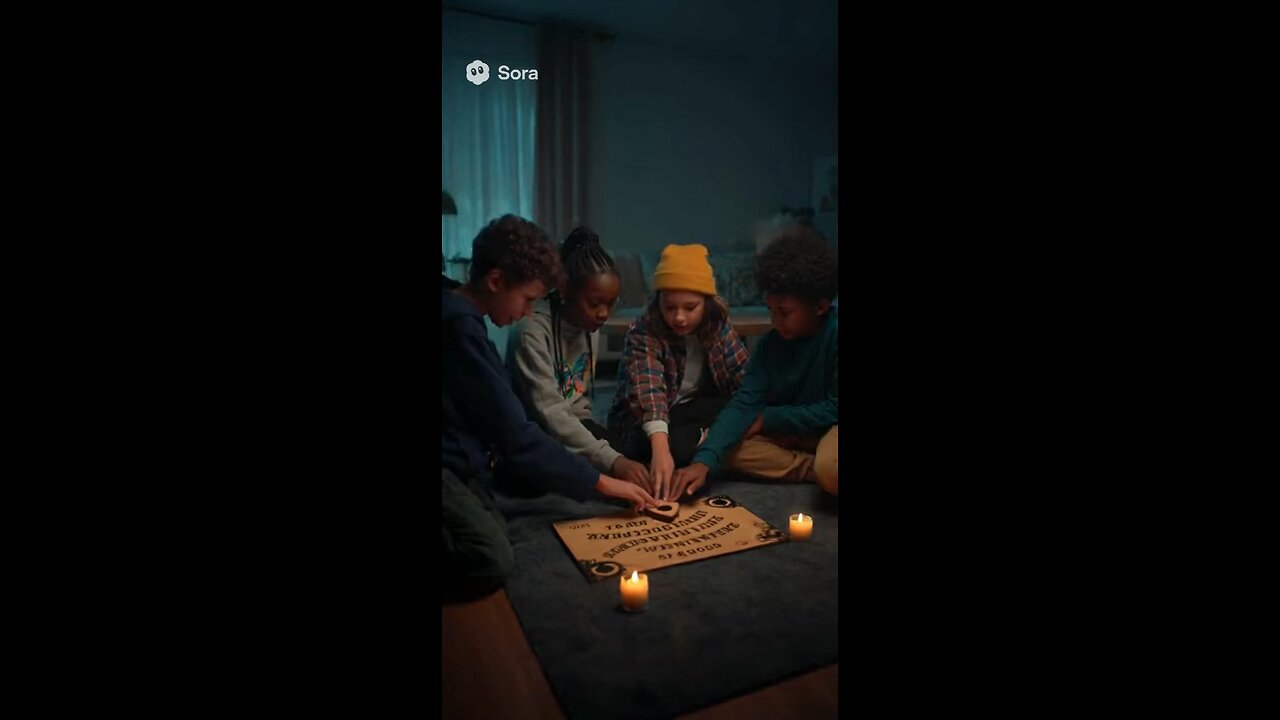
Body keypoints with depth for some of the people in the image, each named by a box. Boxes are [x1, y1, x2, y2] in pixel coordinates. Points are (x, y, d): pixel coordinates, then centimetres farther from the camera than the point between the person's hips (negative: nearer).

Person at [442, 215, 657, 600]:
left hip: (459, 462, 10)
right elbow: (515, 433, -19)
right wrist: (599, 482, -11)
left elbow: (500, 420, 14)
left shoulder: (460, 315, 12)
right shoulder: (459, 323, -19)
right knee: (490, 561, -26)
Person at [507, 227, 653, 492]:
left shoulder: (588, 323, 0)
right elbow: (549, 413, -33)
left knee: (632, 456, -14)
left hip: (571, 422, 7)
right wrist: (612, 461, -40)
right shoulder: (531, 332, -25)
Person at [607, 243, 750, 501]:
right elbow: (647, 390, -42)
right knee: (677, 445, -37)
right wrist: (661, 447, -56)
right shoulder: (643, 334, -26)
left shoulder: (717, 324, -11)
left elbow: (746, 378, -11)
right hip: (643, 422, -4)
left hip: (697, 409, 4)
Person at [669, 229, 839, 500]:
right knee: (718, 442, -13)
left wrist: (766, 418, -16)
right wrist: (704, 461, -33)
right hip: (791, 433, 7)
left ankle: (824, 469, -5)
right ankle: (815, 468, -11)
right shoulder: (770, 344, -8)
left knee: (831, 469, -41)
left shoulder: (834, 333, -22)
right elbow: (743, 403, -18)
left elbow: (834, 409, -21)